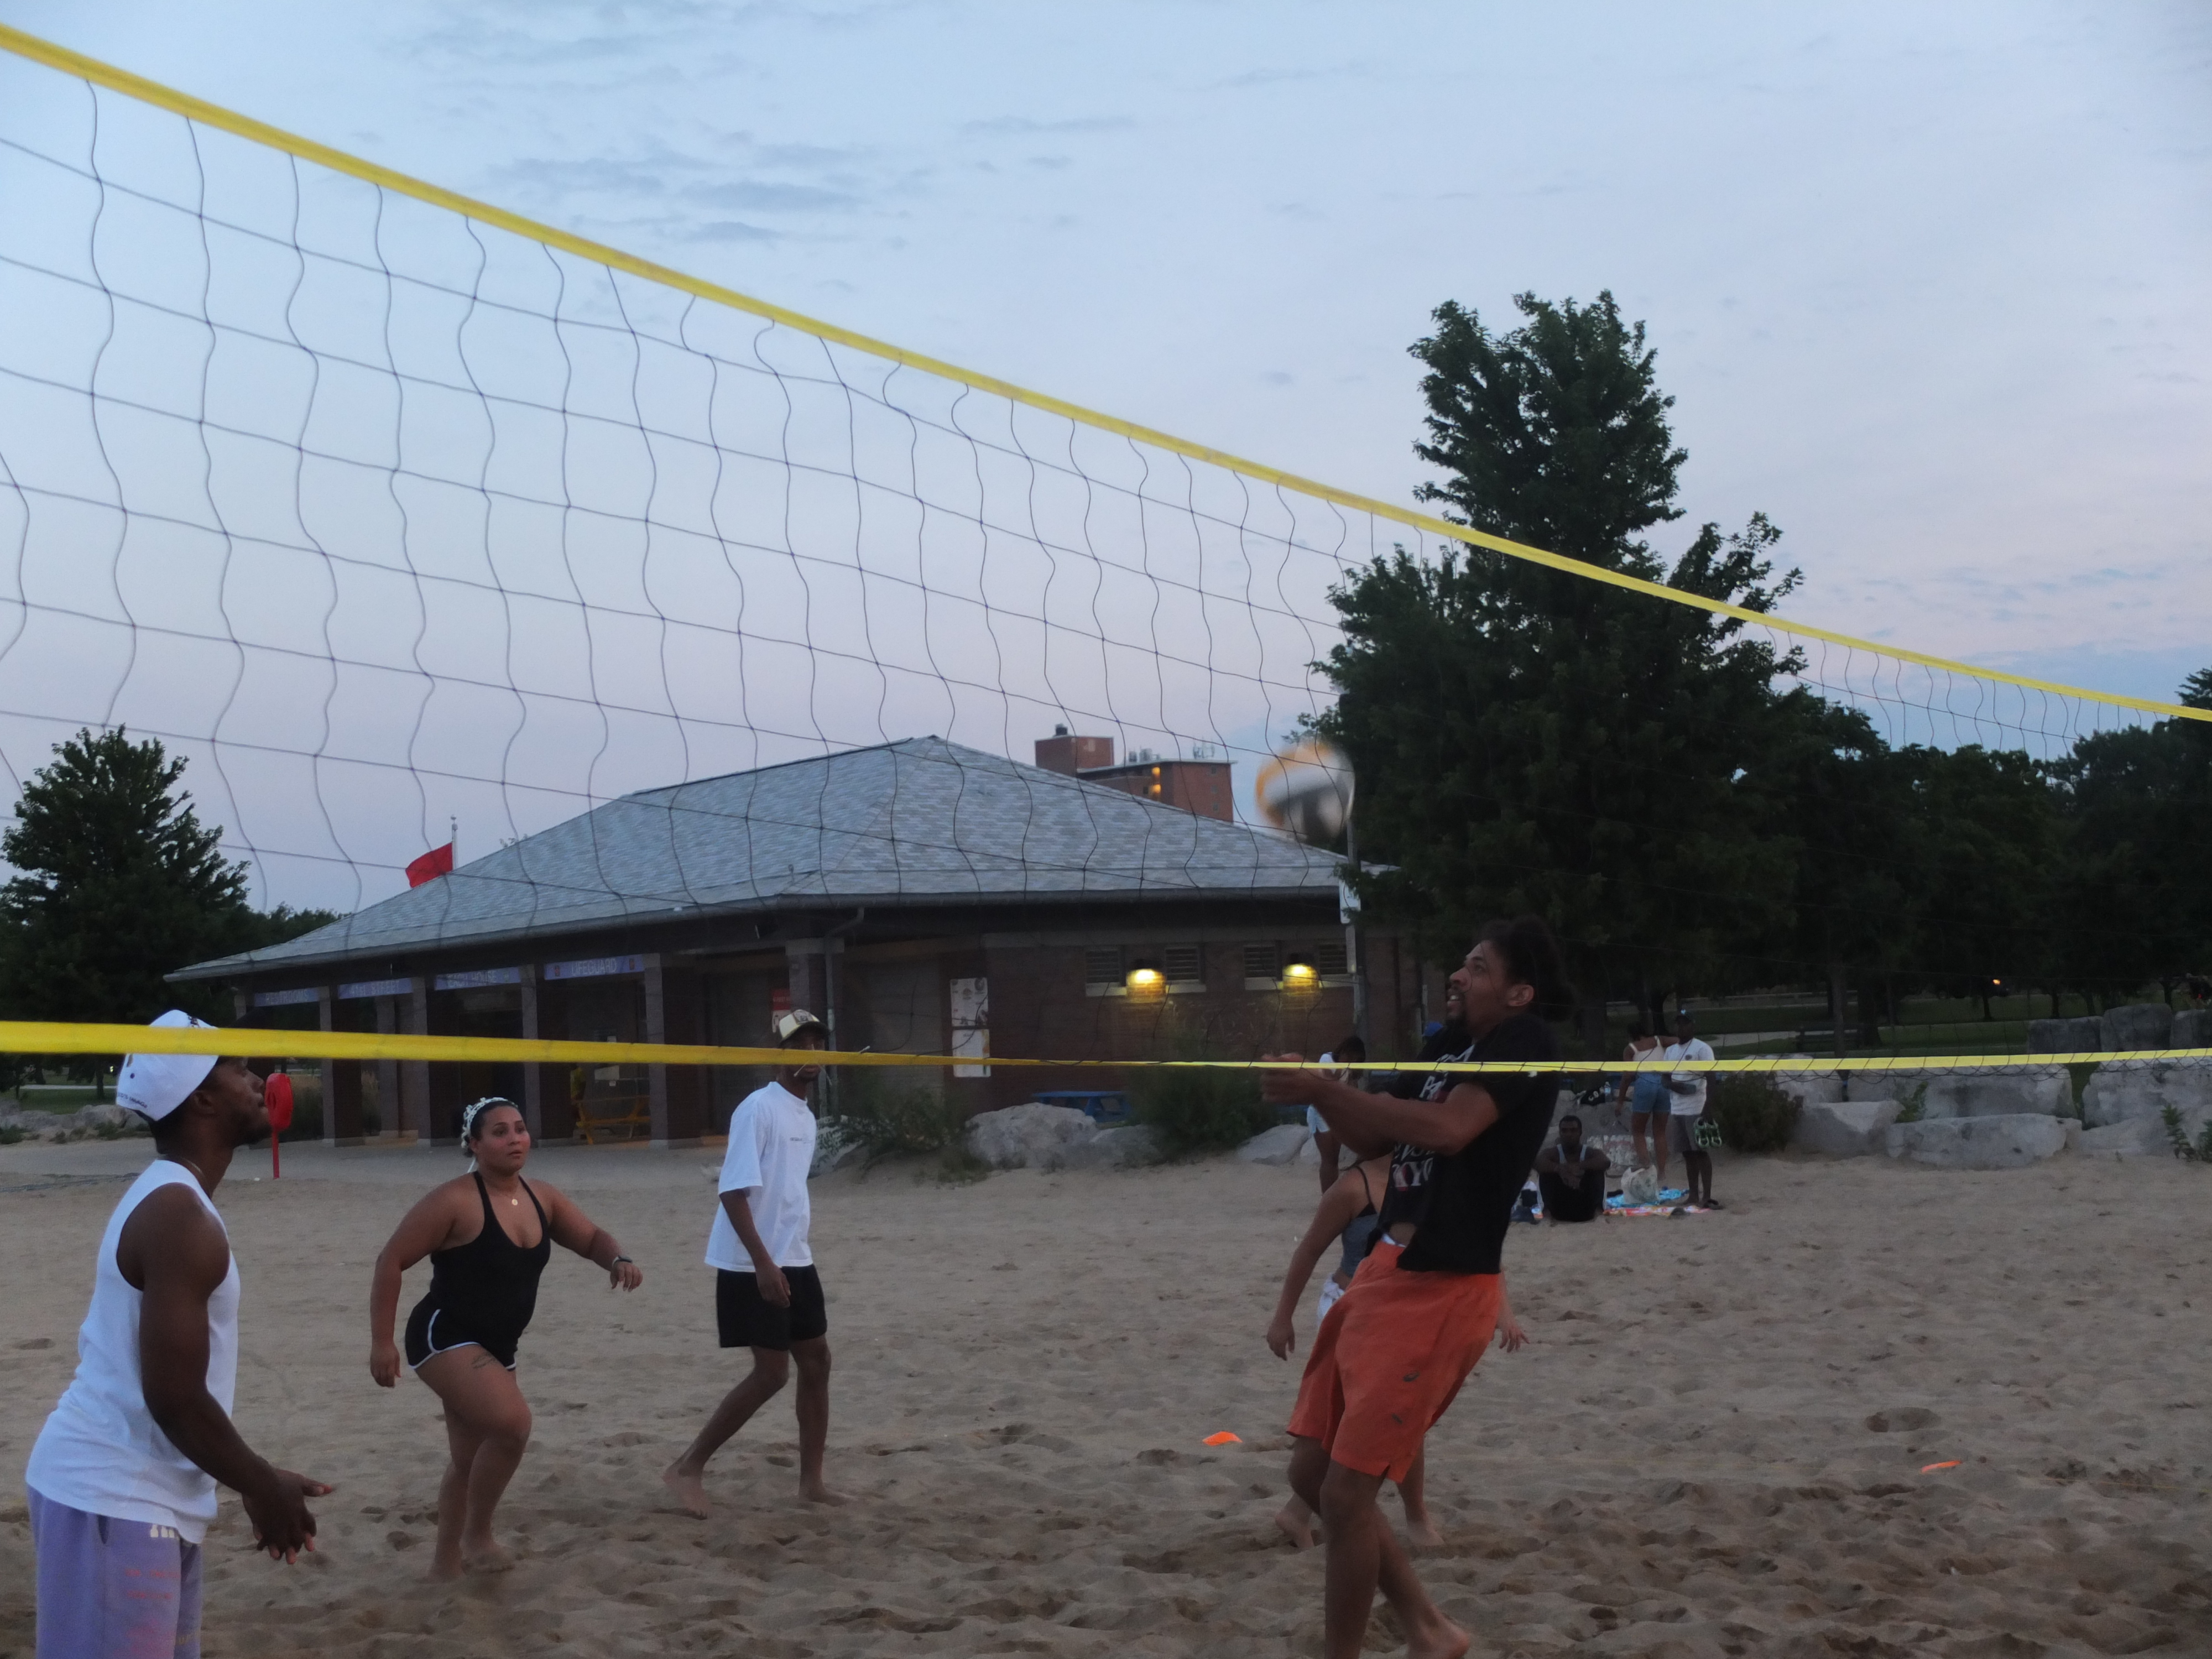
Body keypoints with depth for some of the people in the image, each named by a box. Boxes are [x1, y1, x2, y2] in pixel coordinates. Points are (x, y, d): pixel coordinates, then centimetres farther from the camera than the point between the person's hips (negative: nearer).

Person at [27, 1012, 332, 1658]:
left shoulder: (166, 1198, 13)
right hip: (112, 1501, -10)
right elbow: (174, 1398, -23)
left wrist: (258, 1481, 20)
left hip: (136, 1494, 10)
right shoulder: (180, 1216, -20)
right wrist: (263, 1488, -9)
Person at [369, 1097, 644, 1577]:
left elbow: (592, 1239, 15)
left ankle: (446, 1564, 34)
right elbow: (392, 1260, -15)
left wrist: (617, 1260, -9)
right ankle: (476, 1535, -8)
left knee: (470, 1460, 17)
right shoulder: (456, 1201, -18)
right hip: (445, 1339, -8)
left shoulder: (541, 1199, 3)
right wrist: (381, 1342, -17)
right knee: (512, 1421, -27)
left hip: (496, 1348, 8)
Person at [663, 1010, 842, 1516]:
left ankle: (811, 1481, 17)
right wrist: (763, 1262, -28)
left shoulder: (807, 1116, 12)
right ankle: (688, 1467, 4)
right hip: (754, 1267, -9)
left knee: (817, 1362, 8)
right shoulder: (758, 1108, -15)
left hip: (795, 1262, 9)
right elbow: (735, 1192, -21)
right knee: (772, 1373, -8)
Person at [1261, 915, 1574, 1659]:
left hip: (1442, 1291, -10)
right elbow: (1372, 1139, 23)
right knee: (1312, 1472, 11)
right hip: (1389, 1273, 10)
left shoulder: (1526, 1042, -10)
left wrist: (1325, 1088, -23)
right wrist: (1316, 1090, 4)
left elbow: (1449, 1128, -27)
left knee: (1345, 1490, -8)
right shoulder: (1461, 1050, 19)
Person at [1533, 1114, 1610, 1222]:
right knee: (1546, 1172, -20)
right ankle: (1547, 1212, -28)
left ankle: (1598, 1212, -29)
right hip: (1559, 1208, 0)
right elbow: (1536, 1162, -28)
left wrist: (1578, 1166, -42)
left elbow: (1607, 1162, -30)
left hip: (1586, 1209, 0)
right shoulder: (1552, 1153, -4)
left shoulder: (1590, 1153, -4)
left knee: (1597, 1170, -20)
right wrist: (1559, 1169, -45)